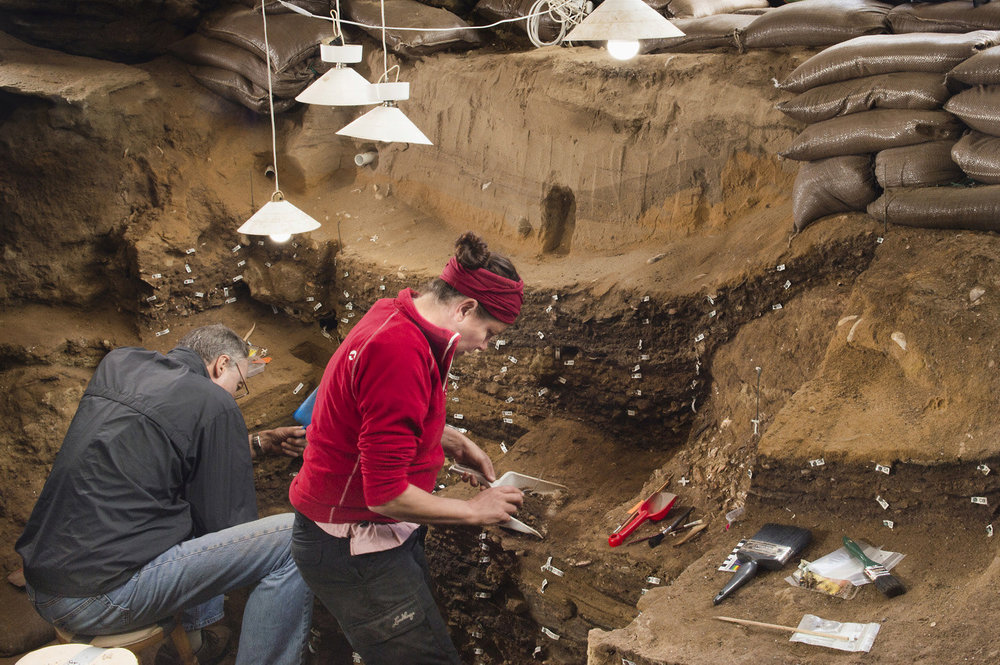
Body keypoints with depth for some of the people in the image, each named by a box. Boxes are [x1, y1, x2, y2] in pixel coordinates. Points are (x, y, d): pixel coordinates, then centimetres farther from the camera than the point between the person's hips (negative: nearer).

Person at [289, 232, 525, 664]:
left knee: (424, 630, 15)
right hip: (353, 547, -10)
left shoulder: (395, 318, 3)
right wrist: (475, 510, -13)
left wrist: (455, 443, 11)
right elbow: (386, 495, -27)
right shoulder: (401, 352, -28)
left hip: (389, 531, 10)